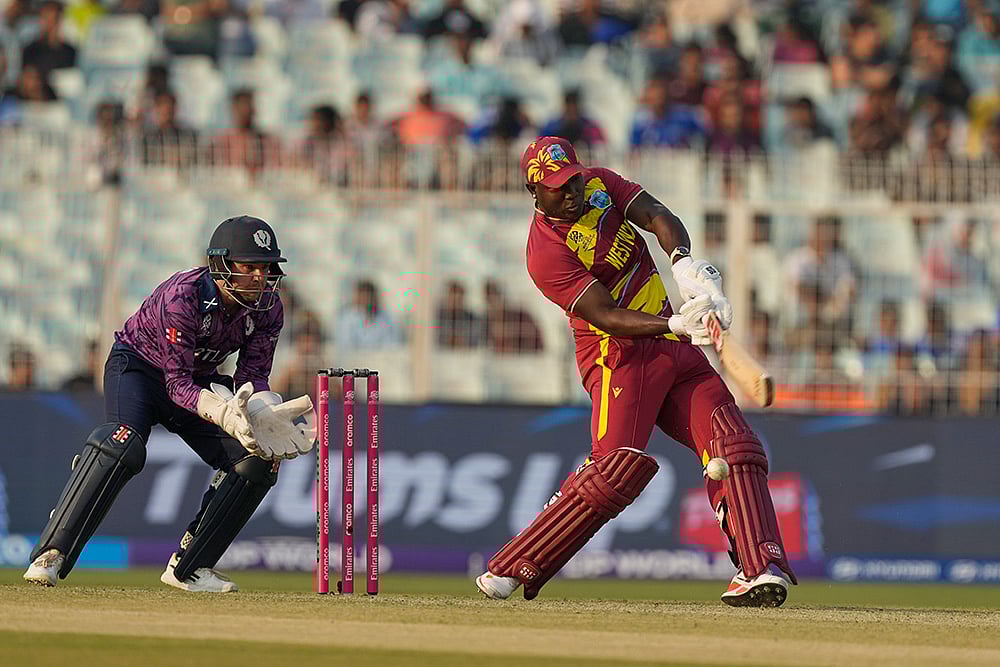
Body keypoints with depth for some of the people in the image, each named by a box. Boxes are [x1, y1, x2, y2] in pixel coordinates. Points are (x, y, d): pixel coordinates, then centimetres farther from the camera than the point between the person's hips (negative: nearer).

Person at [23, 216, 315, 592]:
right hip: (137, 364, -6)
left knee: (257, 461, -10)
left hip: (199, 381, 6)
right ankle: (50, 556, -34)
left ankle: (188, 568, 1)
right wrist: (223, 413, -50)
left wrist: (259, 414, -33)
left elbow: (253, 375, -10)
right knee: (122, 445, -34)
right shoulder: (183, 296, -32)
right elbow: (178, 384, -33)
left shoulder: (267, 307, -14)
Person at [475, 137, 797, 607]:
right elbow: (606, 317, -22)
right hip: (620, 356, -7)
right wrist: (677, 323, -36)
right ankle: (509, 570, -13)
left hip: (676, 353, 7)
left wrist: (683, 262, -28)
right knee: (620, 466, -21)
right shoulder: (546, 252, -14)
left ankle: (761, 568, -18)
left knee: (733, 445, -9)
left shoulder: (601, 184, 8)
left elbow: (657, 217, -6)